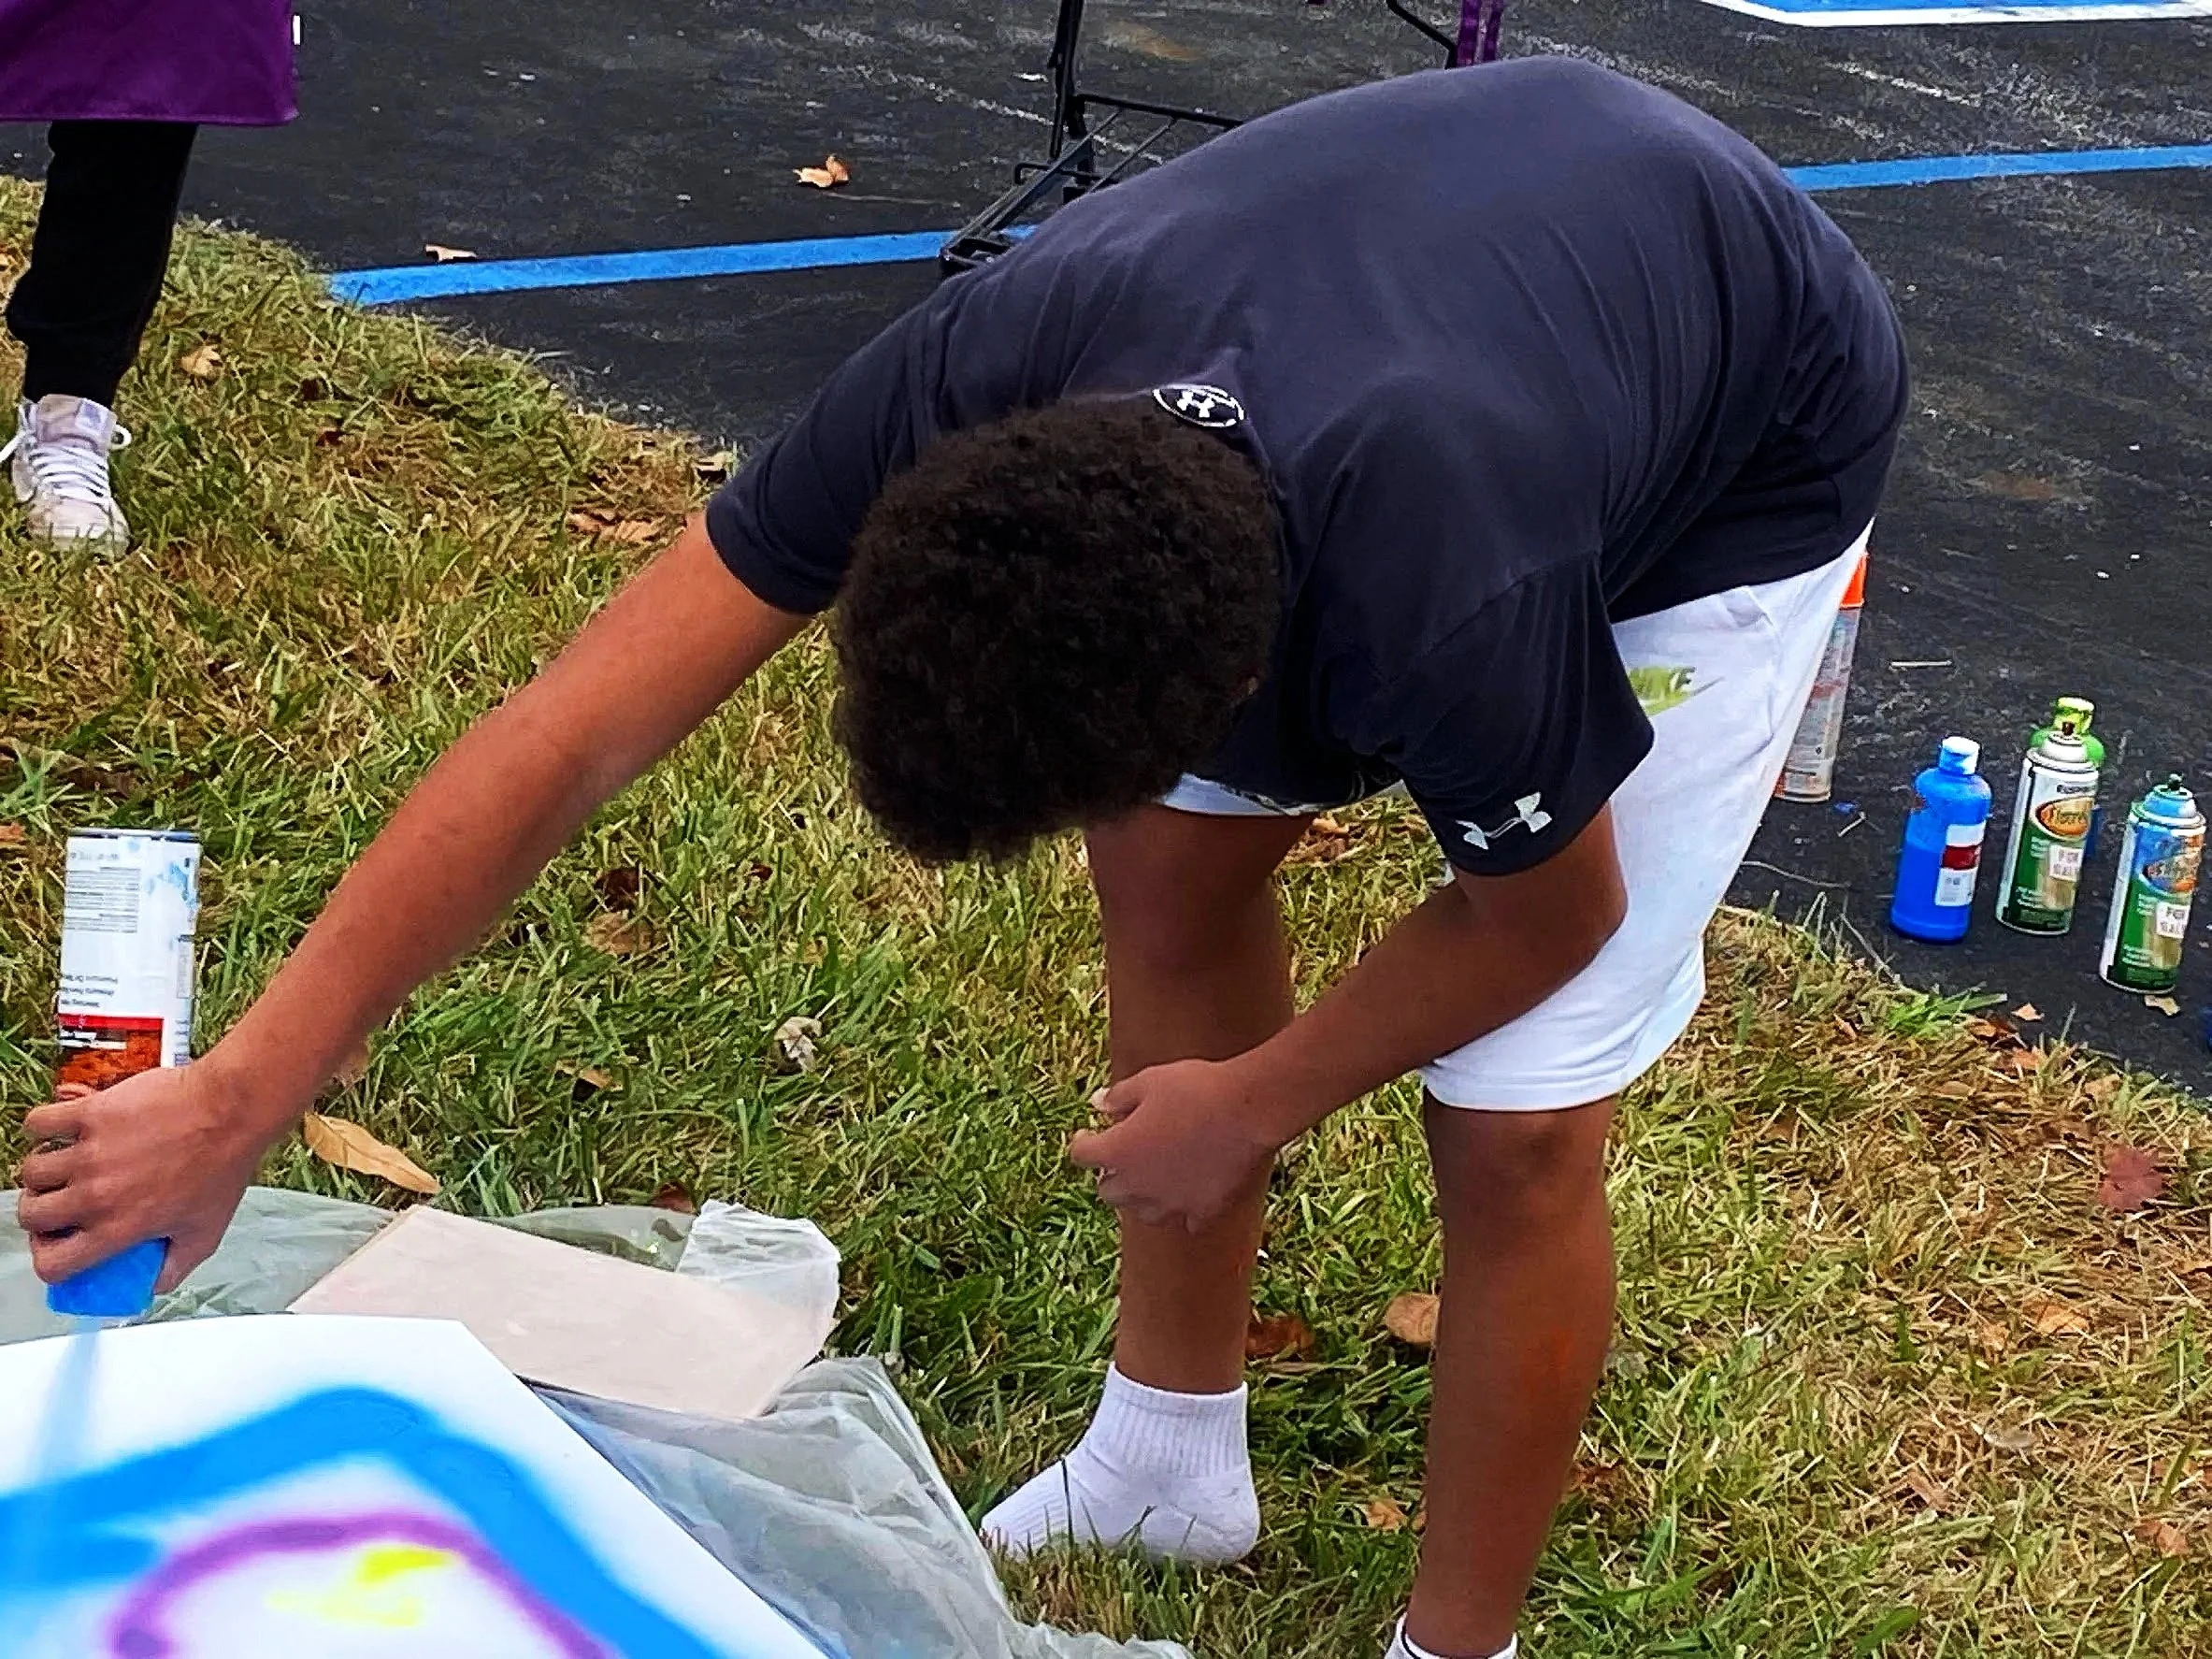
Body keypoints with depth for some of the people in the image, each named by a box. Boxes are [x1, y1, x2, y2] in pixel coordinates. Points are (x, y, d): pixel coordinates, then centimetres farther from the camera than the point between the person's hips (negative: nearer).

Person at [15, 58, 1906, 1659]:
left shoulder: (1442, 612, -45)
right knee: (1174, 871, 7)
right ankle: (1167, 1454, 28)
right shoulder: (967, 391, -32)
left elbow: (1546, 916, -22)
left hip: (1742, 458, -5)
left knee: (1515, 1122, -8)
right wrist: (237, 1094, -29)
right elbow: (568, 739, -27)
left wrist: (1252, 1106, -7)